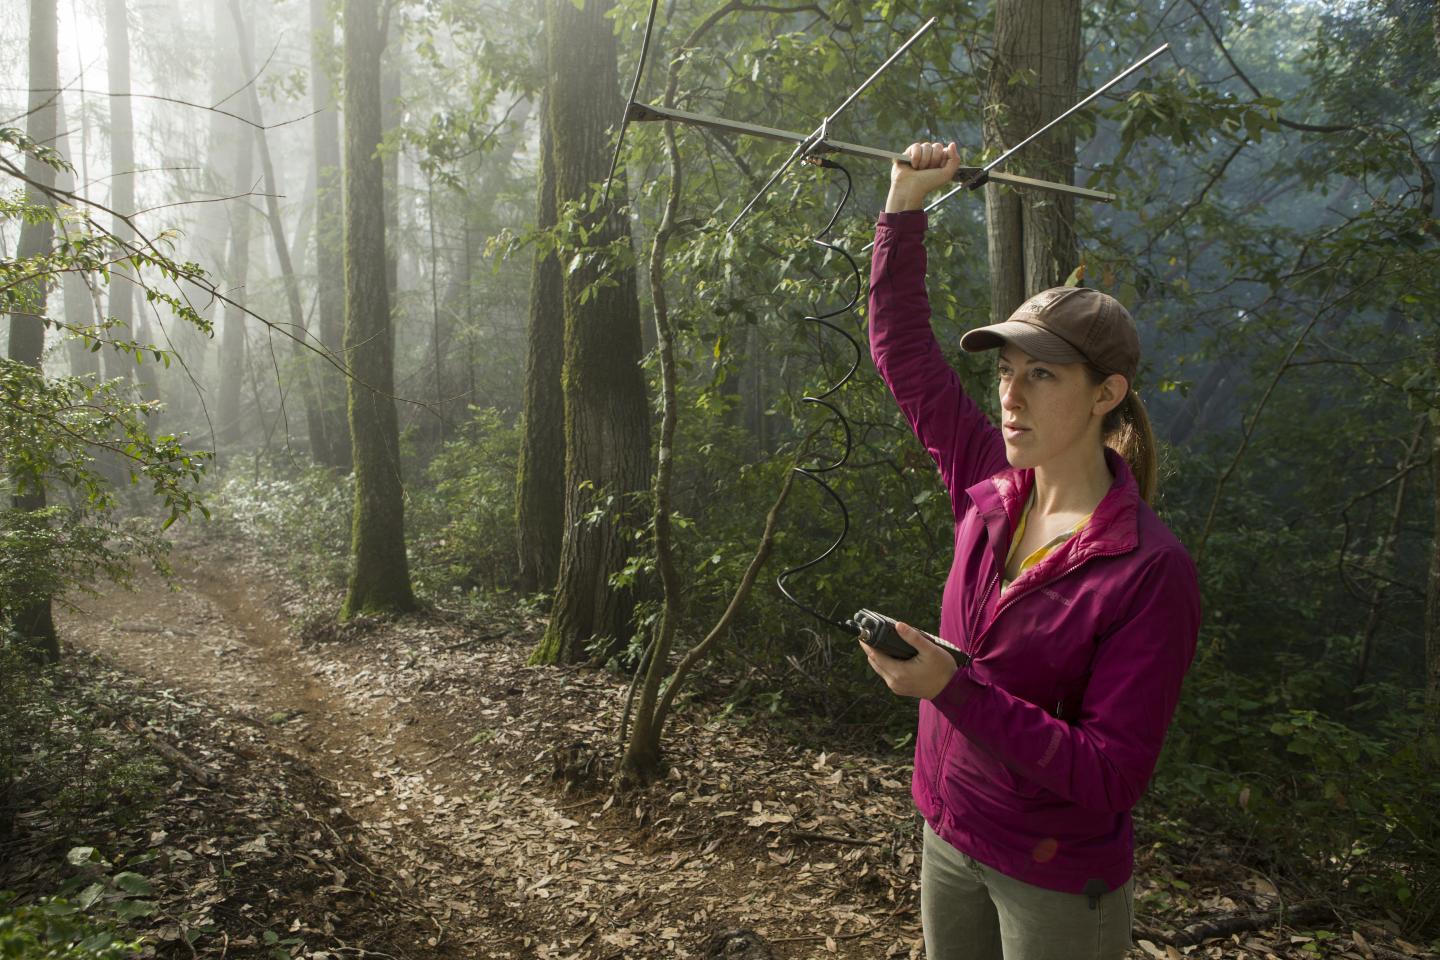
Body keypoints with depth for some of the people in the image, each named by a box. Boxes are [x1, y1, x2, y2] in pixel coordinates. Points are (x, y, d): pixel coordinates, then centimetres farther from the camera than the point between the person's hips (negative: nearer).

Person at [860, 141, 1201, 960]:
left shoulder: (1151, 571, -23)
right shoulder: (990, 488, -7)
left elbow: (1110, 777, -24)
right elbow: (902, 348, 2)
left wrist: (953, 689, -33)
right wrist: (906, 206, 0)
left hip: (1059, 883, -5)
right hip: (950, 839, 5)